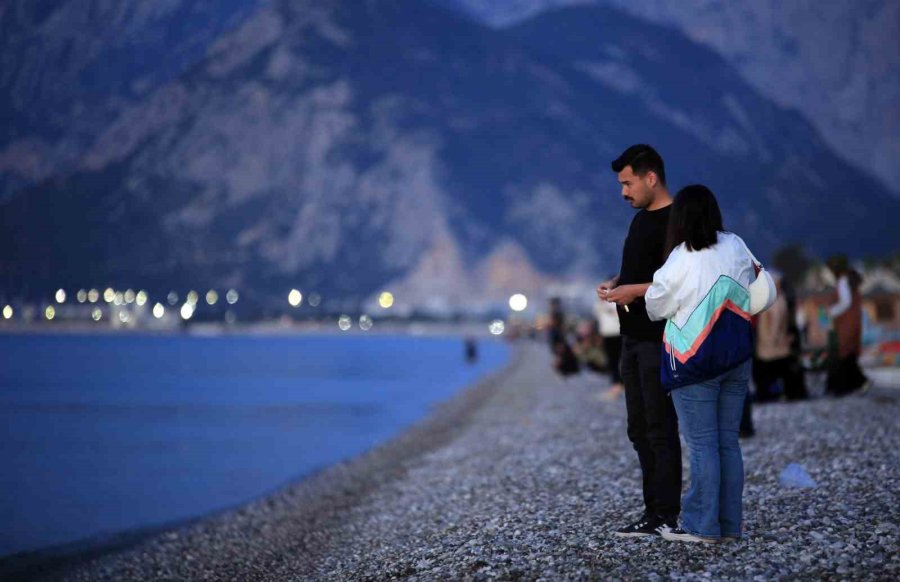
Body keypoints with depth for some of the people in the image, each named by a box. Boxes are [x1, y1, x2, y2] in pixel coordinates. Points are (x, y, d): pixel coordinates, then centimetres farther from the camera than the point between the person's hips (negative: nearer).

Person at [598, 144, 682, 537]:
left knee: (660, 429, -7)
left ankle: (665, 517, -3)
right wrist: (614, 284, 7)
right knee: (640, 429, 12)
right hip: (634, 339, 10)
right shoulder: (641, 220, 16)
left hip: (660, 342, -10)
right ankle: (653, 511, 18)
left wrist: (634, 290, -21)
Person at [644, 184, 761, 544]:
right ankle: (730, 523, 12)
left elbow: (655, 307, -2)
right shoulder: (736, 248, 0)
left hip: (695, 363, -5)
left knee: (702, 444, -1)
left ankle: (702, 526, 0)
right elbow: (749, 292, 11)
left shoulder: (680, 263, -15)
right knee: (729, 442, 9)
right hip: (736, 359, 5)